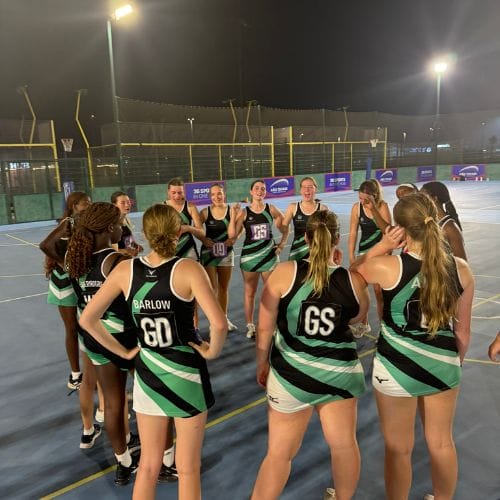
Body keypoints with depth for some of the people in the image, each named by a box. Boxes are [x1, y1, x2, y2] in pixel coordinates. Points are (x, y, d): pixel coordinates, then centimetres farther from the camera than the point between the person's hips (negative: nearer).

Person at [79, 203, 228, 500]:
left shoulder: (125, 270, -6)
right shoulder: (188, 269, -18)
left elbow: (87, 320, -1)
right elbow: (219, 324, -28)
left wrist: (124, 352, 4)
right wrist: (213, 351, -10)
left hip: (147, 374, 4)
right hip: (186, 372, -3)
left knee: (148, 465, 22)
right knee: (188, 468, 16)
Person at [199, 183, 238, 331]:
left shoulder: (231, 210, -5)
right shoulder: (205, 212, -7)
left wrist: (233, 239, -16)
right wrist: (203, 239, -17)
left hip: (226, 253, 2)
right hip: (209, 253, -1)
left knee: (224, 288, 14)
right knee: (212, 288, -3)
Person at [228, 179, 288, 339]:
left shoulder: (271, 210, 0)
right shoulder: (244, 212, -4)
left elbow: (285, 228, 12)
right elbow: (232, 234, -12)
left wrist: (282, 244, 3)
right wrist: (234, 215, -18)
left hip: (269, 255, 1)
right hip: (249, 255, -1)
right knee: (250, 293, 9)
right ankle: (250, 326, 22)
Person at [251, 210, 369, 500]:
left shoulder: (285, 272, -15)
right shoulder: (354, 281, -9)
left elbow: (265, 328, -9)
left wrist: (262, 364, 8)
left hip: (292, 373, -2)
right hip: (340, 371, 2)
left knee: (280, 453, 13)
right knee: (345, 444, 24)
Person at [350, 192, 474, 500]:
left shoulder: (388, 267, -22)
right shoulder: (461, 269, -8)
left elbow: (354, 269, 2)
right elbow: (463, 331, 2)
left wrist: (383, 246, -9)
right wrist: (455, 362, 18)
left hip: (396, 368, -4)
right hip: (443, 366, 5)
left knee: (399, 449, 17)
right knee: (442, 444, 26)